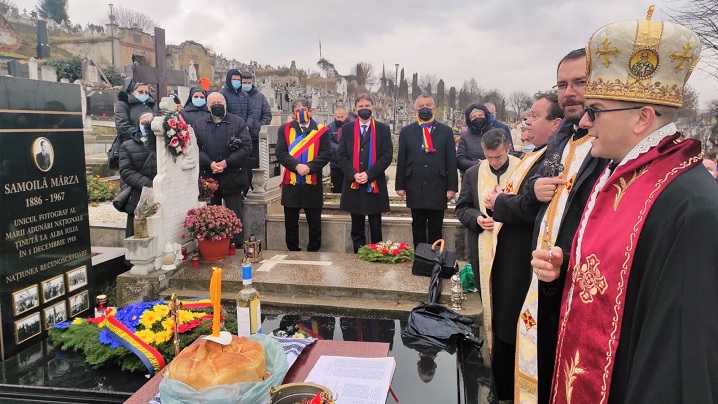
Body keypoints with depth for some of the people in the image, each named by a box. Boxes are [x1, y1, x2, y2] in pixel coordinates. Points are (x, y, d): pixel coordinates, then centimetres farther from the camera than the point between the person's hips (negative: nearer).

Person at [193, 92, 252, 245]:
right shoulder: (199, 124, 9)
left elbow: (247, 147, -6)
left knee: (235, 215, 2)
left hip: (232, 177, -2)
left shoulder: (238, 122, 3)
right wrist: (210, 163, -17)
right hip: (208, 177, 2)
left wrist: (227, 162, -15)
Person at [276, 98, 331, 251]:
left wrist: (309, 167, -21)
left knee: (314, 224, 8)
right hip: (291, 184, 1)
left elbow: (326, 154, -8)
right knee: (290, 223, 10)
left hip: (313, 184, -1)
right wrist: (297, 166, -20)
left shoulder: (321, 130, 1)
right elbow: (280, 153, -5)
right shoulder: (284, 129, 6)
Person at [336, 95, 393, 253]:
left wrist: (369, 174, -15)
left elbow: (387, 156, -5)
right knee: (357, 229, 9)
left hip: (375, 185, -1)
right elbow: (341, 156, 2)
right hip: (353, 185, 2)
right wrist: (353, 174, -12)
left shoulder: (383, 129, 3)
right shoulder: (347, 129, 8)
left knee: (376, 228, 6)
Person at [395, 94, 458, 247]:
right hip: (415, 189, 1)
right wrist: (400, 185, 1)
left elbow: (451, 160, 1)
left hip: (438, 188, 0)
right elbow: (401, 160, 5)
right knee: (418, 228, 9)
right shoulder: (406, 131, 7)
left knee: (436, 229, 7)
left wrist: (452, 187, -4)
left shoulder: (445, 131, 5)